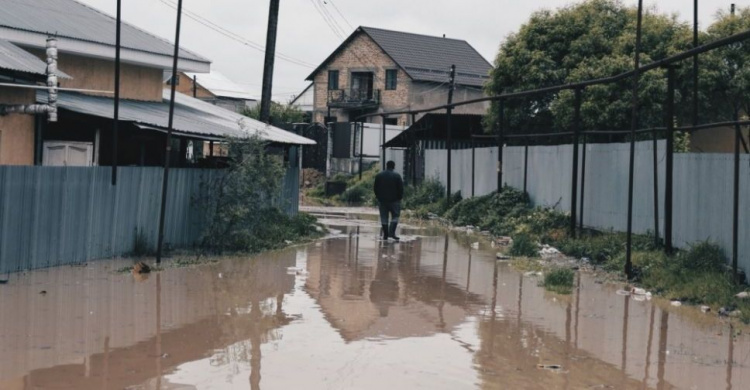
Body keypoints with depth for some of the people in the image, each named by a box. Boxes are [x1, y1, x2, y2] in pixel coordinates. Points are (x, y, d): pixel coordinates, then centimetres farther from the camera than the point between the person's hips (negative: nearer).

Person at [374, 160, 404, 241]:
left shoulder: (378, 176, 4)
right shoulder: (397, 176, -6)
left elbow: (376, 188, 7)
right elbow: (401, 189, -6)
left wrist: (378, 197, 15)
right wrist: (399, 198, 6)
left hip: (382, 200, 3)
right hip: (394, 200, -3)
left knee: (384, 218, 7)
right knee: (395, 216, 6)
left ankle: (385, 235, 6)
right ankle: (391, 232, -10)